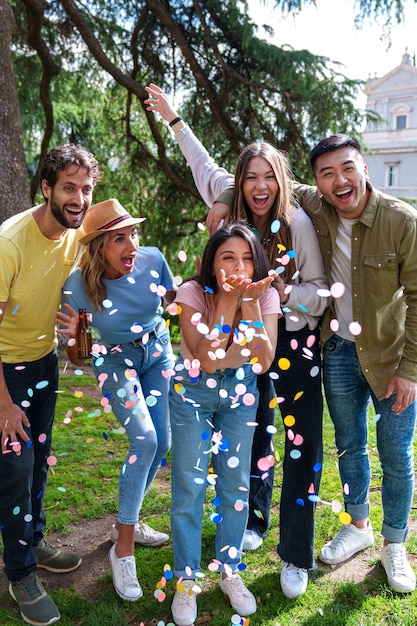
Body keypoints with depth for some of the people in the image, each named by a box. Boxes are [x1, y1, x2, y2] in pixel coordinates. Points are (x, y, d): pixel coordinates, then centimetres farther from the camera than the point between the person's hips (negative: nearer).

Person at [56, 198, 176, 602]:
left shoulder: (152, 259, -23)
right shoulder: (79, 283, -27)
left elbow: (176, 300, -2)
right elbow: (76, 360, -16)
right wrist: (73, 336, -38)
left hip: (158, 351, 4)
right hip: (115, 360, -4)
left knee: (161, 443, 6)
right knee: (144, 439, -21)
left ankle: (128, 519, 30)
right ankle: (123, 546, -6)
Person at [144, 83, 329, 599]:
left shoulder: (298, 222, -15)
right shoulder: (233, 213, -5)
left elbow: (318, 290, -9)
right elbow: (204, 165, 13)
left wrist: (287, 292, -29)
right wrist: (173, 119, 21)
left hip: (294, 340, -3)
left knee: (302, 444, -1)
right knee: (253, 433, 17)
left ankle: (297, 556, 15)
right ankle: (254, 519, 40)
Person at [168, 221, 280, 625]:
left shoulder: (265, 295, -15)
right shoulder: (193, 293, -21)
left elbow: (262, 362, -23)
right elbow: (207, 359, -29)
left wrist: (249, 302, -31)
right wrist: (227, 299, -34)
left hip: (240, 390, 2)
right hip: (192, 388, -2)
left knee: (236, 484, 7)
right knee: (189, 485, 0)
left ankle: (230, 573, 29)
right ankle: (186, 581, 20)